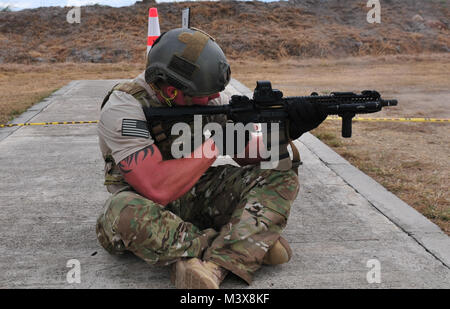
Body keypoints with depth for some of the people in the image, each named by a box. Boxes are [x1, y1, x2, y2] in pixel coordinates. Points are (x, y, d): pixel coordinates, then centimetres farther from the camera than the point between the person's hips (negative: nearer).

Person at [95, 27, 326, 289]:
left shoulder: (210, 98, -6)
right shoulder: (124, 107, -23)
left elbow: (247, 154, 1)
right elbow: (158, 189, -33)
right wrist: (215, 142, -27)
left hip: (196, 193, 5)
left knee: (281, 175, -12)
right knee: (127, 213, -41)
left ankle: (215, 267, -33)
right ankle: (254, 248, -26)